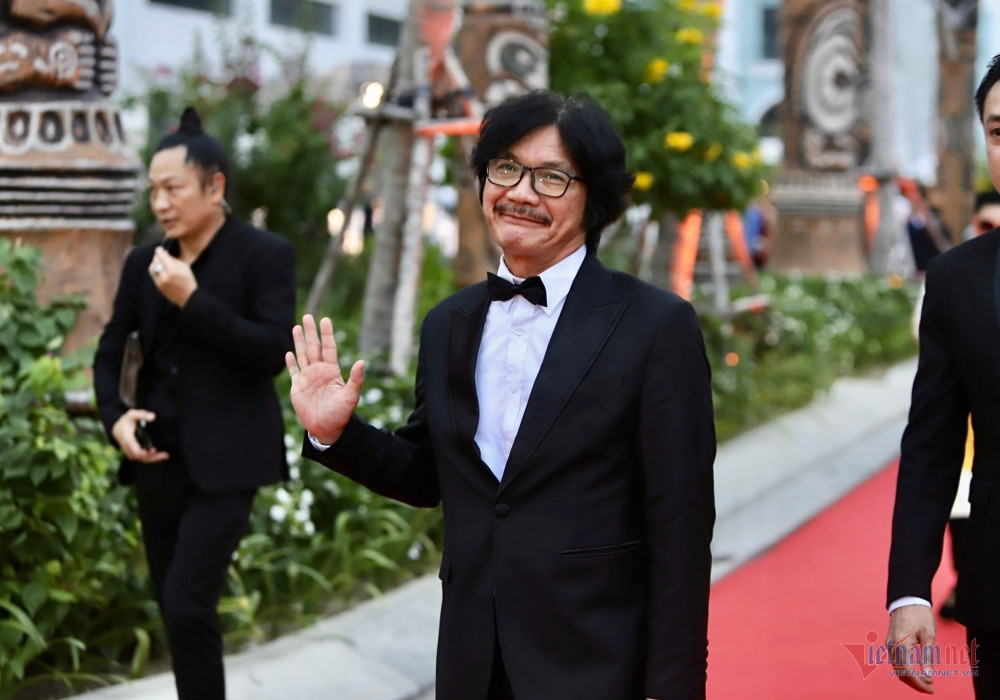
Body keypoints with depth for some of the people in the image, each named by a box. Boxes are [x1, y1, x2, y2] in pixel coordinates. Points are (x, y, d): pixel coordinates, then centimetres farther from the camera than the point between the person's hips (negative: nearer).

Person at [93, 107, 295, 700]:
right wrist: (115, 415, -3)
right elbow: (111, 350, 16)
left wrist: (192, 299, -20)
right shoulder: (144, 263, 9)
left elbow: (276, 353, -16)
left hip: (223, 463, -6)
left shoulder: (265, 255, -7)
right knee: (175, 607, 12)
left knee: (187, 603, -15)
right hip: (158, 461, 6)